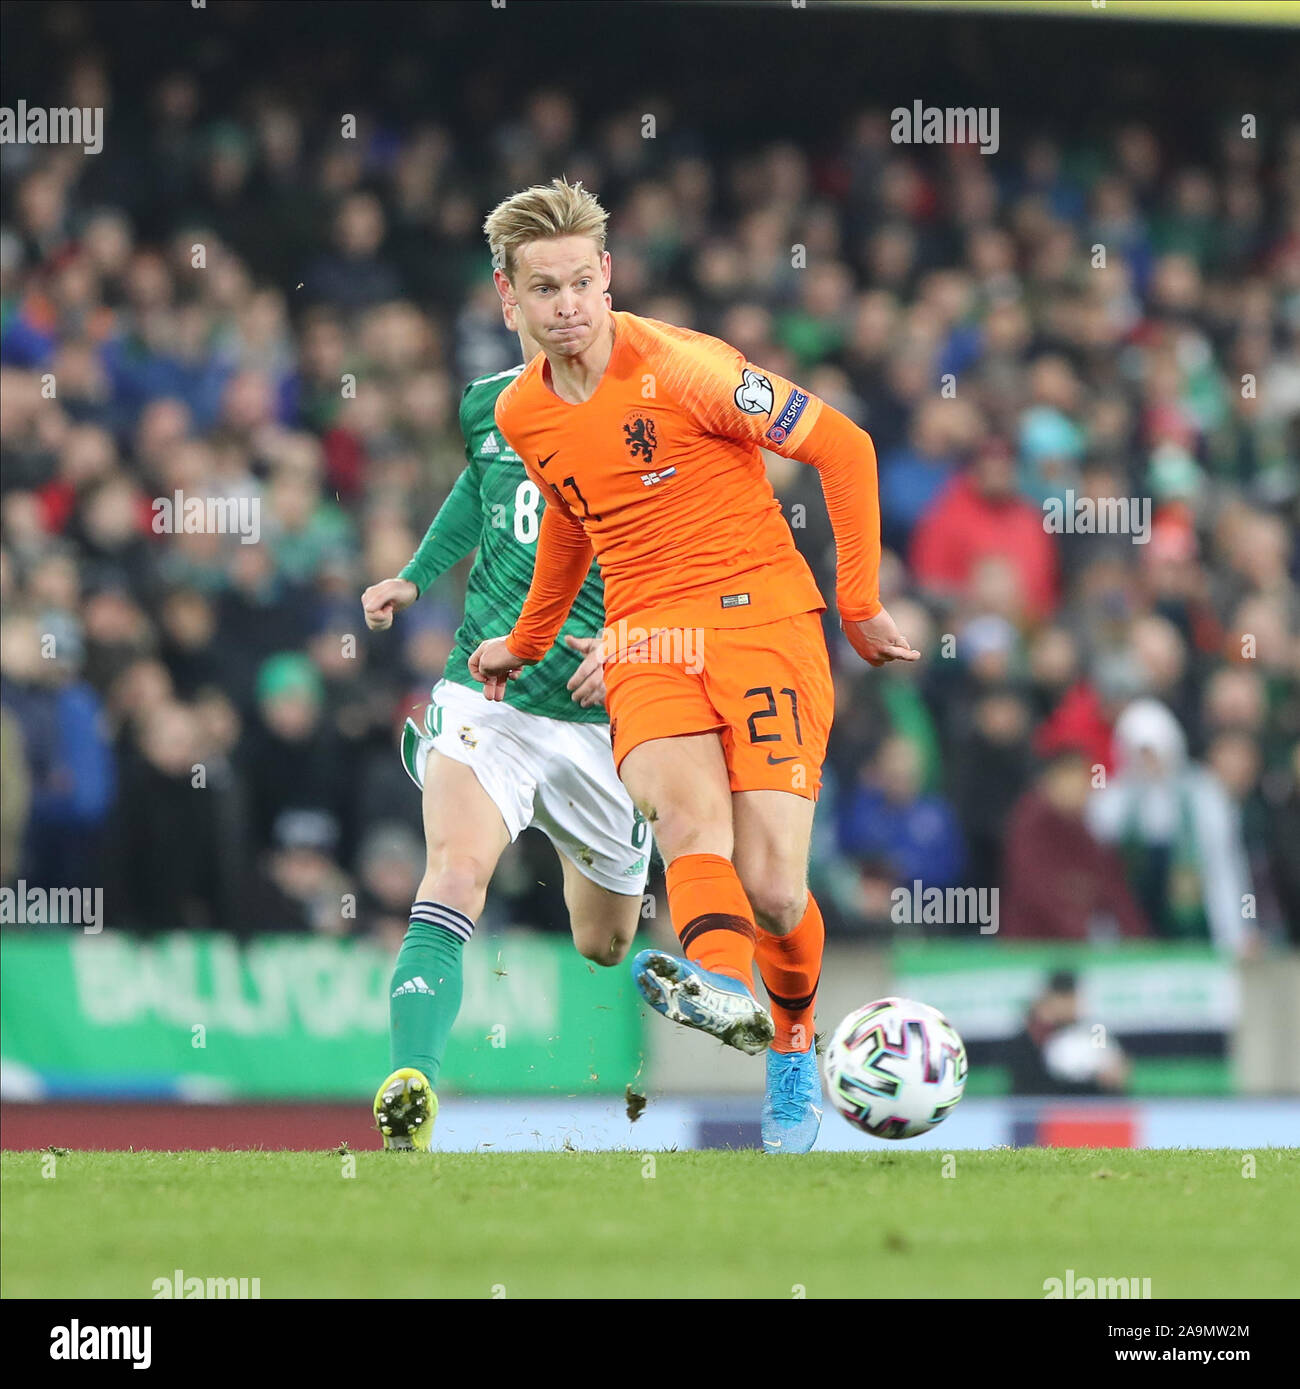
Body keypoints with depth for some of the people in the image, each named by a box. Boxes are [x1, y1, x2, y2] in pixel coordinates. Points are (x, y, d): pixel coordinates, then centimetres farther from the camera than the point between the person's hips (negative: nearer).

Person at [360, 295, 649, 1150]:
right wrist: (417, 577, 18)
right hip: (484, 699, 0)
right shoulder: (486, 408, 4)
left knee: (604, 948, 15)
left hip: (600, 719, 0)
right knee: (457, 872, -28)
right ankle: (411, 1093, -40)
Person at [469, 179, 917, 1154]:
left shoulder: (680, 368, -10)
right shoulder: (522, 414, 9)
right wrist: (527, 643, 43)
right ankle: (724, 989, -58)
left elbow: (844, 448, -4)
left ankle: (793, 1047, 17)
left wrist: (860, 605, -1)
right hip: (645, 637, 4)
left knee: (772, 893, -14)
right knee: (688, 812, -30)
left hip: (763, 619, -4)